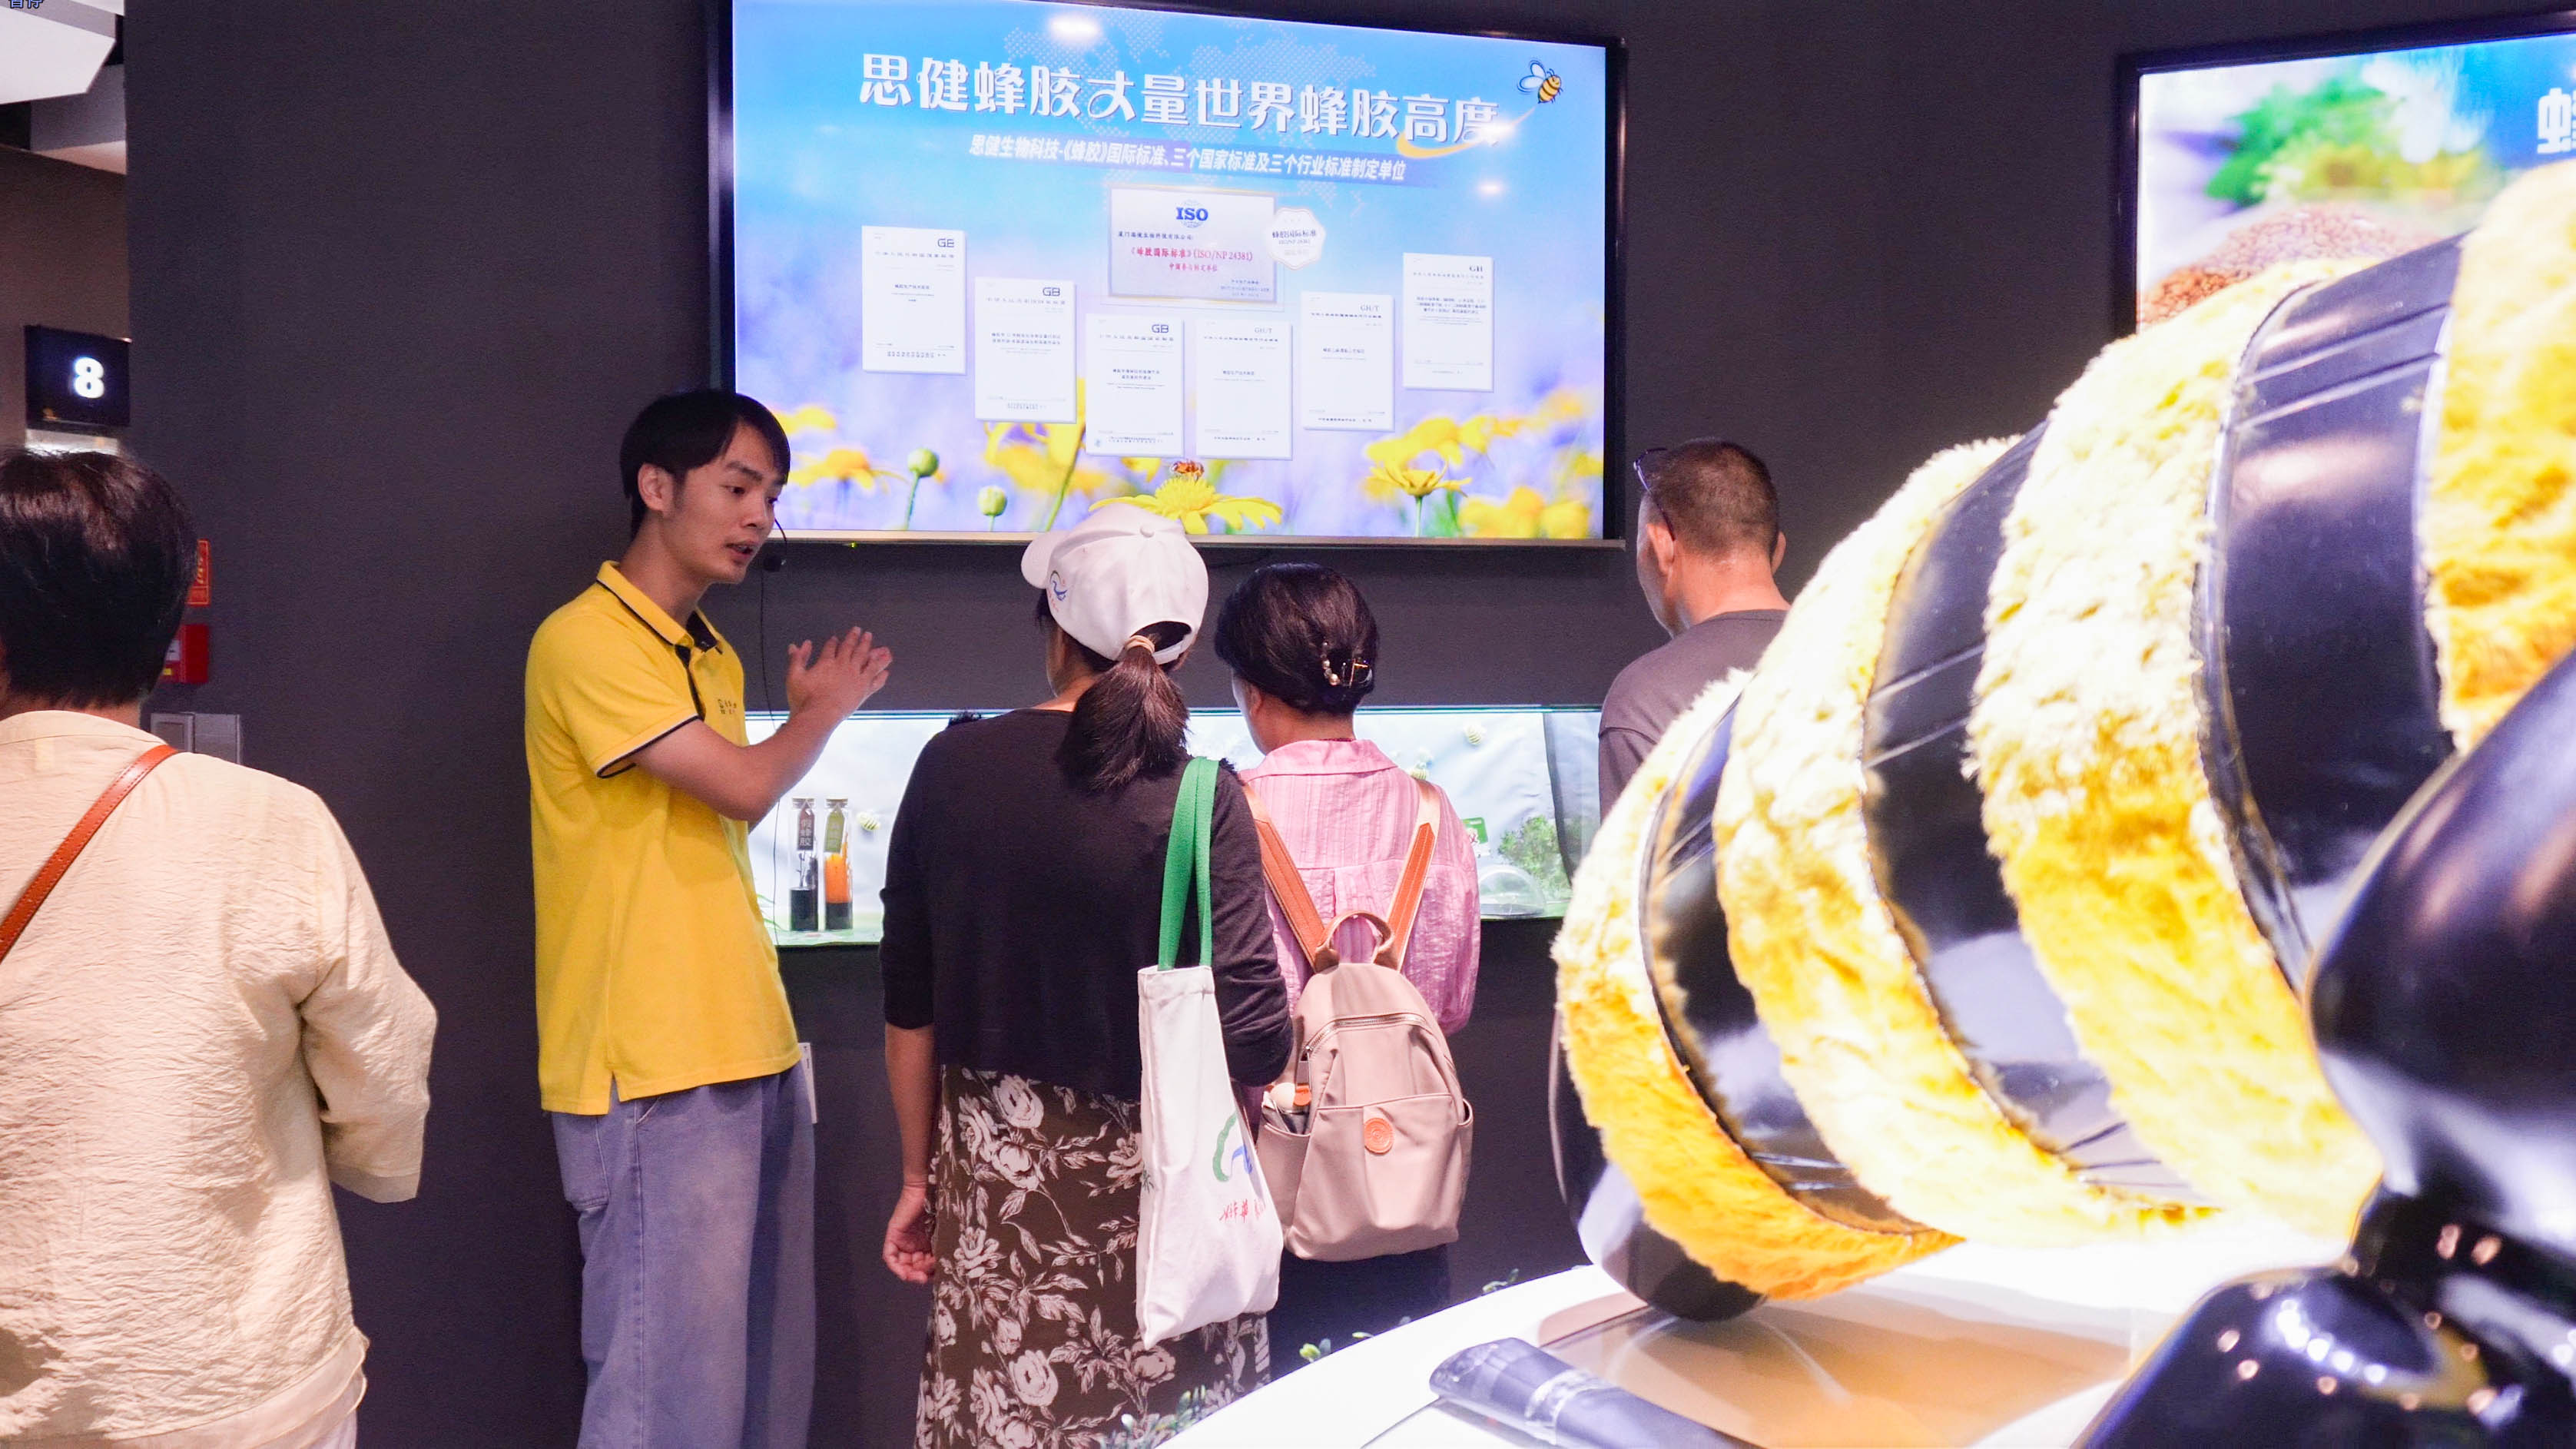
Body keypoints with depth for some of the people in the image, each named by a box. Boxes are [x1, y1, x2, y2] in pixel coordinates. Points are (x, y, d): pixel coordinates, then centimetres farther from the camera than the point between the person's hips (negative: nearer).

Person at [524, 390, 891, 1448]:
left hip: (752, 1060, 9)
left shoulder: (713, 658, 17)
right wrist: (827, 708, 2)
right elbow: (747, 787, -13)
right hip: (656, 1080, -8)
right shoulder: (586, 641, -11)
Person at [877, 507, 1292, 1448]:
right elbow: (1254, 1044, -15)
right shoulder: (1199, 798, -11)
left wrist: (919, 1174, 15)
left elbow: (910, 1006, 3)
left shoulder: (952, 765, -3)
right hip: (1152, 1177, -2)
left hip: (997, 1170, 3)